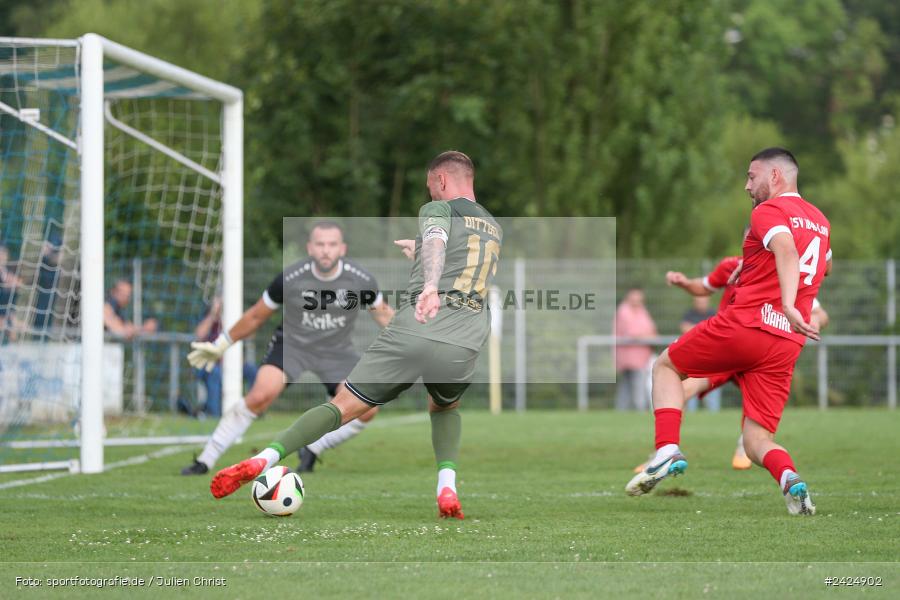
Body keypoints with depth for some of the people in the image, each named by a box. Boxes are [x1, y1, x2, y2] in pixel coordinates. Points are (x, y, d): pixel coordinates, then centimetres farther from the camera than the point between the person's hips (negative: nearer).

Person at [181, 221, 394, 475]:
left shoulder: (361, 280, -14)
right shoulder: (289, 279, -18)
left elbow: (382, 313, 6)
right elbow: (256, 316, -2)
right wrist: (220, 345, 6)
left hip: (336, 351, 3)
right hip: (291, 344, -3)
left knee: (366, 409, -16)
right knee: (261, 395, -27)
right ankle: (204, 461, -18)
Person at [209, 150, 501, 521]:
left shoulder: (438, 209, 9)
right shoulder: (494, 230, 28)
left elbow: (435, 242, -15)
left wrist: (430, 286, -35)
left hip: (413, 332, -4)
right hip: (464, 347, 4)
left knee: (344, 406, 0)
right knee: (445, 409, 33)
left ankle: (265, 458, -18)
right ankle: (447, 487, 9)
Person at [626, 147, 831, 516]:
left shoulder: (768, 211, -2)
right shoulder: (821, 222, 20)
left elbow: (787, 252, -24)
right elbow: (825, 267, 42)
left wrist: (787, 305, -38)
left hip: (743, 324, -6)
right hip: (787, 344, 6)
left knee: (666, 367, 19)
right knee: (757, 441, 6)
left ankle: (668, 451, -1)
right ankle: (789, 478, -27)